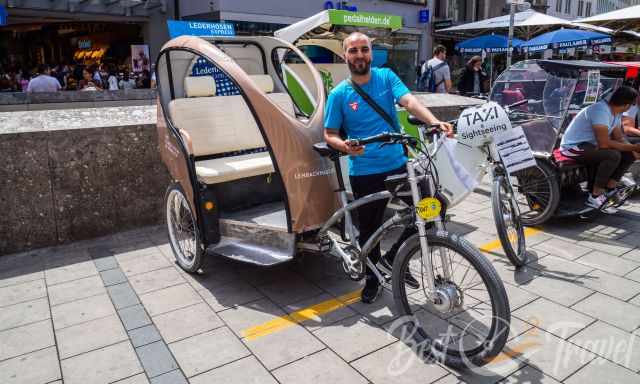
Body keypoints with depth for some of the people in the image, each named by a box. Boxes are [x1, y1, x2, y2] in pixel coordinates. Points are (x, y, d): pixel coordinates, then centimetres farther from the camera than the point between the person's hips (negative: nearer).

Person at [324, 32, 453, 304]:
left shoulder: (386, 77, 2)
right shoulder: (339, 94, -2)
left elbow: (410, 102, -13)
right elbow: (329, 135, 0)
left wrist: (435, 122, -32)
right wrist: (345, 146, -23)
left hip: (398, 164, 2)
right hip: (364, 172, -2)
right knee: (369, 228, 9)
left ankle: (393, 258, 19)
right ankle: (372, 278, 34)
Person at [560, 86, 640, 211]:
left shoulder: (616, 112, 6)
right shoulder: (601, 111, -25)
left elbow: (619, 139, 8)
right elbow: (604, 143, -30)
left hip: (591, 144, 10)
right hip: (574, 147, -10)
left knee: (629, 154, 1)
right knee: (613, 156, -28)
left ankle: (609, 190, 3)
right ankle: (595, 197, -17)